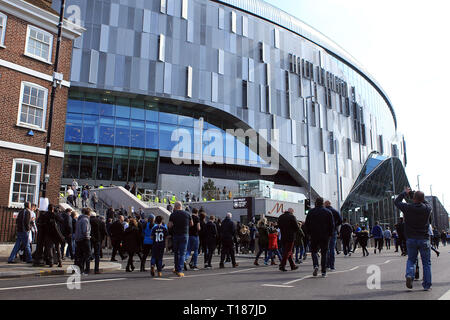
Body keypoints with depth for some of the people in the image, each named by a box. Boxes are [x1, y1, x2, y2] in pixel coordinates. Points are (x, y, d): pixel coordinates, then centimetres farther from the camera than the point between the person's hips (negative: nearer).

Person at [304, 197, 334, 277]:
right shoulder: (328, 212, 2)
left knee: (314, 251, 11)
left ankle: (316, 265, -13)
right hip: (325, 236, 1)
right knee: (324, 253, 7)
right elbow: (332, 224, 0)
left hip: (314, 236, -1)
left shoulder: (311, 212, 1)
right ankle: (324, 272, 6)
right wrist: (330, 234, 9)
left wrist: (309, 233, 11)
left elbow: (306, 224, 1)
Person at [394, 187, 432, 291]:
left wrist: (404, 193, 19)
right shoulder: (427, 208, -6)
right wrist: (411, 193, 23)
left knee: (411, 260, 16)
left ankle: (409, 274, -9)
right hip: (424, 239, 0)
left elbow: (396, 202, 8)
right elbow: (424, 202, 17)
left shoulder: (408, 208, -10)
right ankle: (427, 285, 13)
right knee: (426, 262, 12)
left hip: (411, 239, 0)